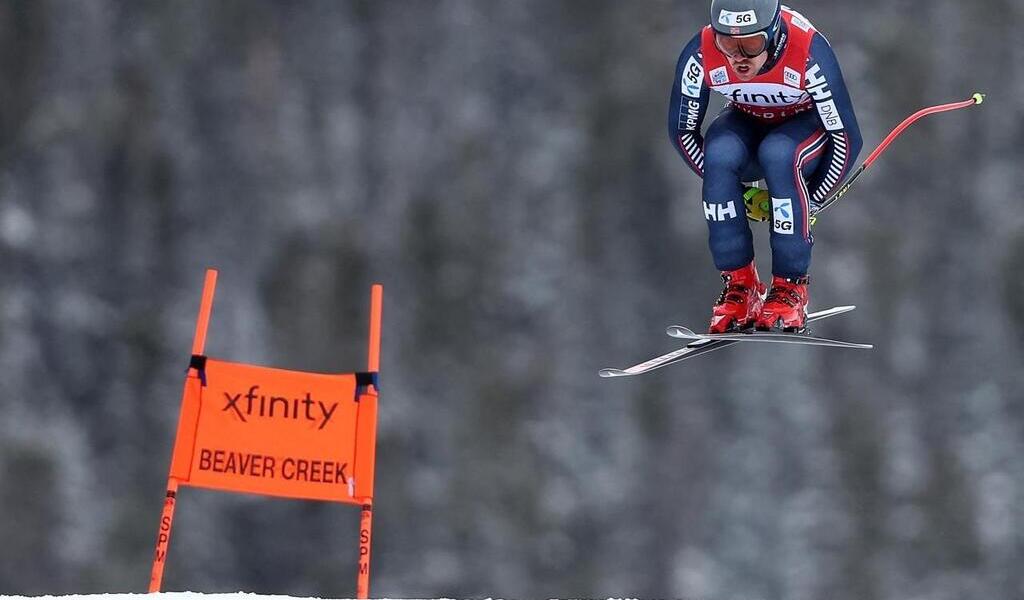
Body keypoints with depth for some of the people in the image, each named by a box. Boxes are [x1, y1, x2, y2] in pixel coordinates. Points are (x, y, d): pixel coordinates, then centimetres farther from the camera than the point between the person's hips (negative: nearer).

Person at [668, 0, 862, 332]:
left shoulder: (808, 51, -35)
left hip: (807, 125, -2)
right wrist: (737, 193, -10)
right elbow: (682, 130, -11)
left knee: (777, 153, -35)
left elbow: (847, 137, -24)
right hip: (746, 124, 2)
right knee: (719, 152, -31)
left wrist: (810, 202, -17)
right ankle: (740, 283, -18)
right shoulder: (701, 54, -28)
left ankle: (791, 287, -22)